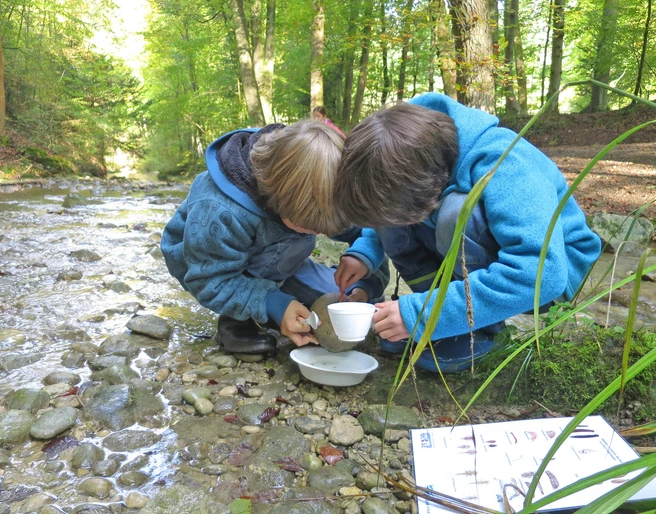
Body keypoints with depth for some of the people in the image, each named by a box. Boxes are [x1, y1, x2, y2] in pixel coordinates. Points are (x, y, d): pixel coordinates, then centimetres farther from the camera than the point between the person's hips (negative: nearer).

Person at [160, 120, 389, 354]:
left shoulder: (309, 191, -26)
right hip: (209, 263, -5)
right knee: (297, 241, -32)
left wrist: (367, 284, -30)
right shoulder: (221, 214, -41)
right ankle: (236, 320, -15)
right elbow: (212, 283, -31)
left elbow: (359, 228, -17)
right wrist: (273, 305, -41)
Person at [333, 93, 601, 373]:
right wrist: (364, 252, -13)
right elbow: (384, 209, 7)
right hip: (472, 259, 6)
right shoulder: (408, 155, -14)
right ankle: (443, 307, -5)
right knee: (386, 204, -15)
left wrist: (421, 314, -40)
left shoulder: (503, 166, -34)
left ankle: (481, 328, -12)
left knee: (458, 215, -35)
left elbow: (539, 273, -44)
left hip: (550, 266, -6)